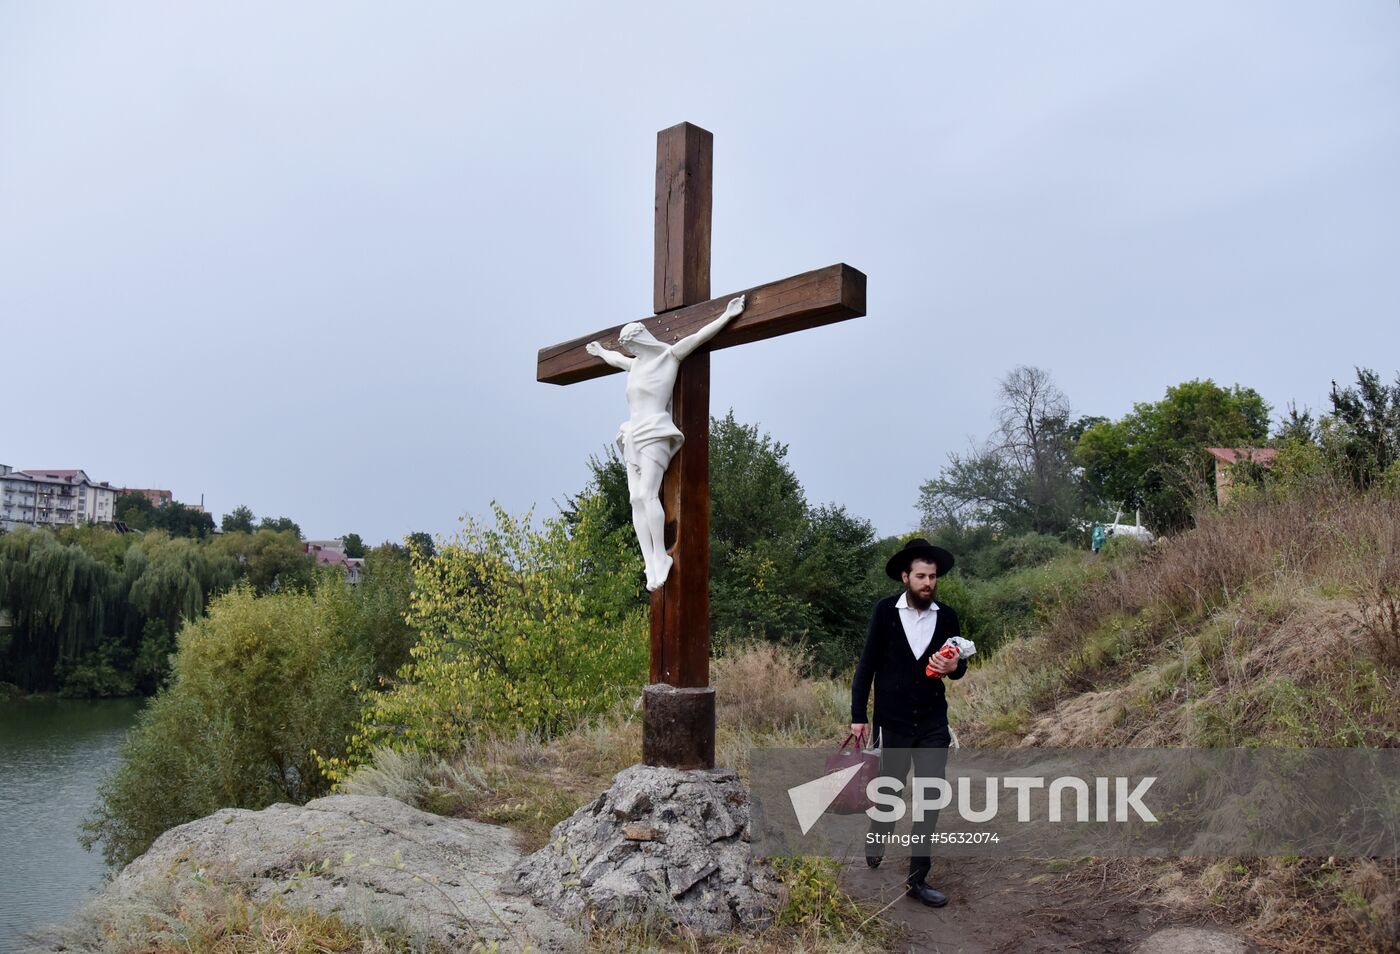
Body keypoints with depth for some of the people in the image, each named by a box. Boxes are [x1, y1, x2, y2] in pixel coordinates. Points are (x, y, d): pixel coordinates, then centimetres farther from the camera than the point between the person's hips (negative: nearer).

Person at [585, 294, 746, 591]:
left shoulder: (669, 355, 4)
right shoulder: (636, 364, 24)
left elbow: (698, 336, -2)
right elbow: (615, 358, 45)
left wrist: (728, 315, -6)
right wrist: (601, 352, 62)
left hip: (654, 432, -7)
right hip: (633, 435, 7)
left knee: (648, 494, -22)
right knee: (636, 499, -7)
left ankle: (661, 558, -20)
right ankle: (650, 565, -13)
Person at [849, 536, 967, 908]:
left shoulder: (947, 616, -1)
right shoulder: (885, 611, -9)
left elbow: (958, 665, 10)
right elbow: (867, 664, -6)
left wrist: (954, 667, -15)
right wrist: (858, 715, -7)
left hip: (933, 724, 2)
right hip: (893, 723, -2)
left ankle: (918, 879, 14)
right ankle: (875, 843, 44)